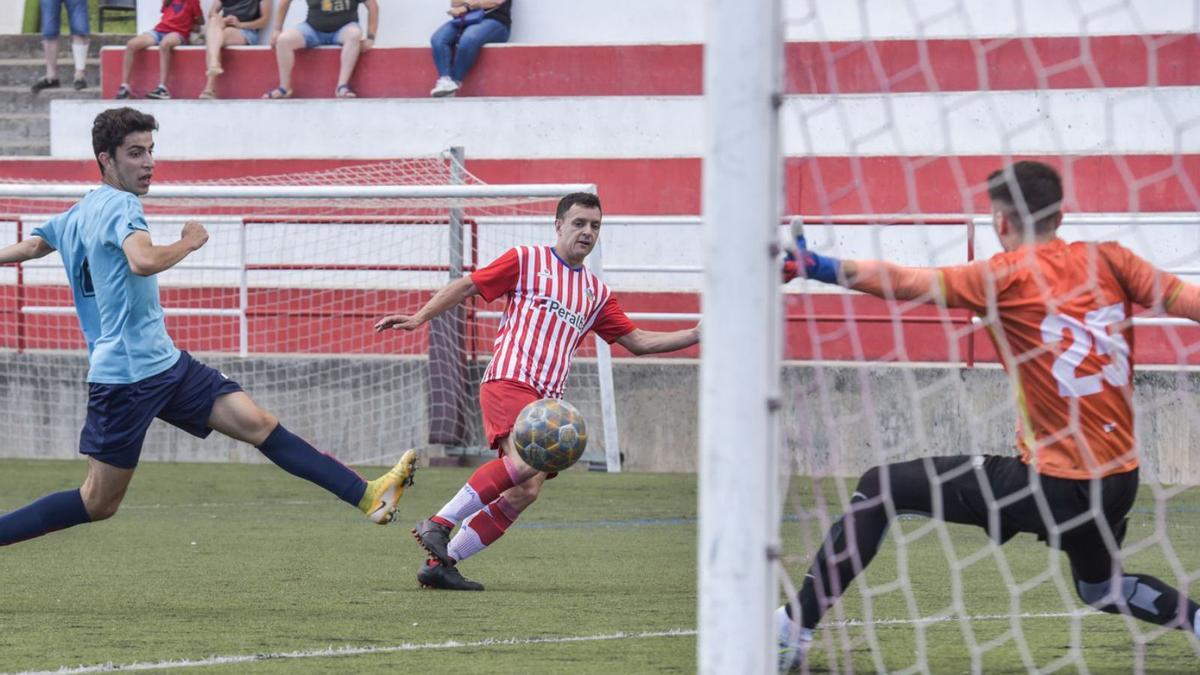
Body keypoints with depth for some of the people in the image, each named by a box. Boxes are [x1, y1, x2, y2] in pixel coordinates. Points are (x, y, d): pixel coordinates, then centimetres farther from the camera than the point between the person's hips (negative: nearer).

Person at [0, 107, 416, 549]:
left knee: (259, 425, -1)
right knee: (98, 504, -4)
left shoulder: (80, 212, 14)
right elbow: (143, 261, -35)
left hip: (163, 364, 10)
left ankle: (367, 496, -6)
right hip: (125, 376, -10)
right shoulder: (119, 205, -15)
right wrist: (190, 242, -17)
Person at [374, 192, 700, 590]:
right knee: (526, 460, -32)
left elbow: (638, 341, 24)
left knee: (524, 492, -8)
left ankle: (441, 563, -2)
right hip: (509, 382, -6)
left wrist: (697, 335, 15)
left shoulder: (596, 294, 23)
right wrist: (420, 318, -3)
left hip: (547, 401, 6)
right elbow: (467, 287, 8)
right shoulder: (526, 261, 8)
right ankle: (439, 523, -24)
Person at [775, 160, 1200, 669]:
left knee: (880, 489, 5)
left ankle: (796, 629, 4)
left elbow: (903, 283, -14)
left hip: (1051, 487, -6)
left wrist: (818, 267, -10)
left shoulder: (1006, 276, -8)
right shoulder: (1109, 260, 3)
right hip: (1119, 485, 6)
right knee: (1100, 586, 37)